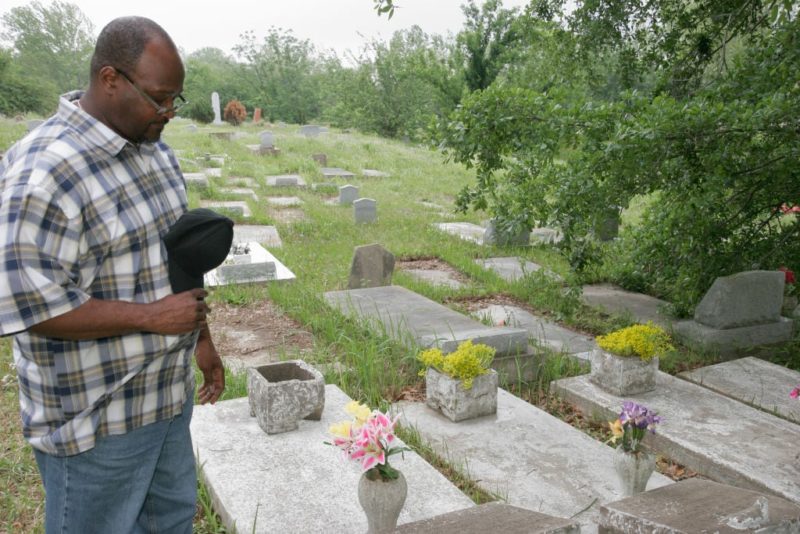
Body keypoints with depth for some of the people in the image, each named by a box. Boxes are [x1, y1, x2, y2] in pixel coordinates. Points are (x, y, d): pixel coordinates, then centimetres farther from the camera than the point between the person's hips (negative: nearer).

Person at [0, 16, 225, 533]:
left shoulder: (156, 151, 5)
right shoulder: (42, 171, -23)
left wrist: (202, 337, 15)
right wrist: (152, 316, -23)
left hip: (168, 394, 8)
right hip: (96, 421, -8)